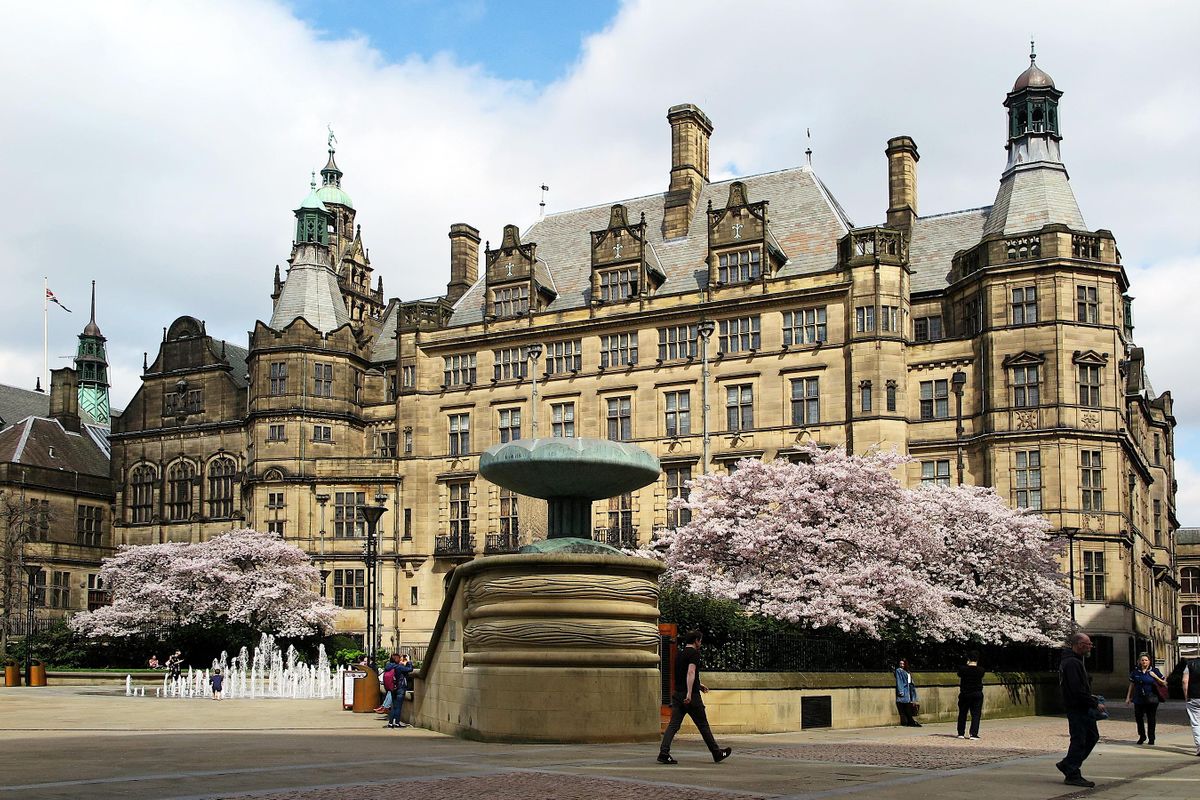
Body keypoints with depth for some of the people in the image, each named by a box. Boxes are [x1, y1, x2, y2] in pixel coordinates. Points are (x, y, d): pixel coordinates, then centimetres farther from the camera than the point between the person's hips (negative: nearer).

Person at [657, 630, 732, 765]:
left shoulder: (679, 654, 17)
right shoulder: (694, 653, -8)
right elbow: (691, 672, -21)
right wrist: (689, 693, -27)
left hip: (677, 694, 7)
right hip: (692, 697, -7)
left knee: (673, 725, 0)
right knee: (703, 725, 5)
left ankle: (663, 753, -13)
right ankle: (717, 753, 16)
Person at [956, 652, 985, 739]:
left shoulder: (962, 669, -7)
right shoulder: (980, 670, -5)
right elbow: (981, 681, 8)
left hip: (965, 694, 0)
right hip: (977, 694, 0)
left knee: (962, 713, 12)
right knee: (976, 714, 3)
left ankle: (961, 733, 15)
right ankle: (973, 734, -6)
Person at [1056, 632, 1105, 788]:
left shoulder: (1076, 661, 16)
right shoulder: (1072, 663, -20)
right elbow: (1078, 690, -24)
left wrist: (1091, 697, 14)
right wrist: (1095, 704, -17)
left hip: (1082, 708, 11)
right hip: (1077, 709, -11)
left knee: (1092, 736, 15)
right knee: (1079, 740, -4)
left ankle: (1067, 765, 22)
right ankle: (1072, 775, 4)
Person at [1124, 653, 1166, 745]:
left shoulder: (1154, 671, 0)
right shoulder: (1136, 671, 6)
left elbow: (1164, 683, 5)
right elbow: (1132, 685, 13)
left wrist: (1155, 677, -12)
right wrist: (1128, 697, 11)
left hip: (1151, 699, -2)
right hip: (1138, 699, 2)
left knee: (1151, 719, 2)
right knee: (1138, 718, 4)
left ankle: (1151, 738, 13)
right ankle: (1142, 737, 22)